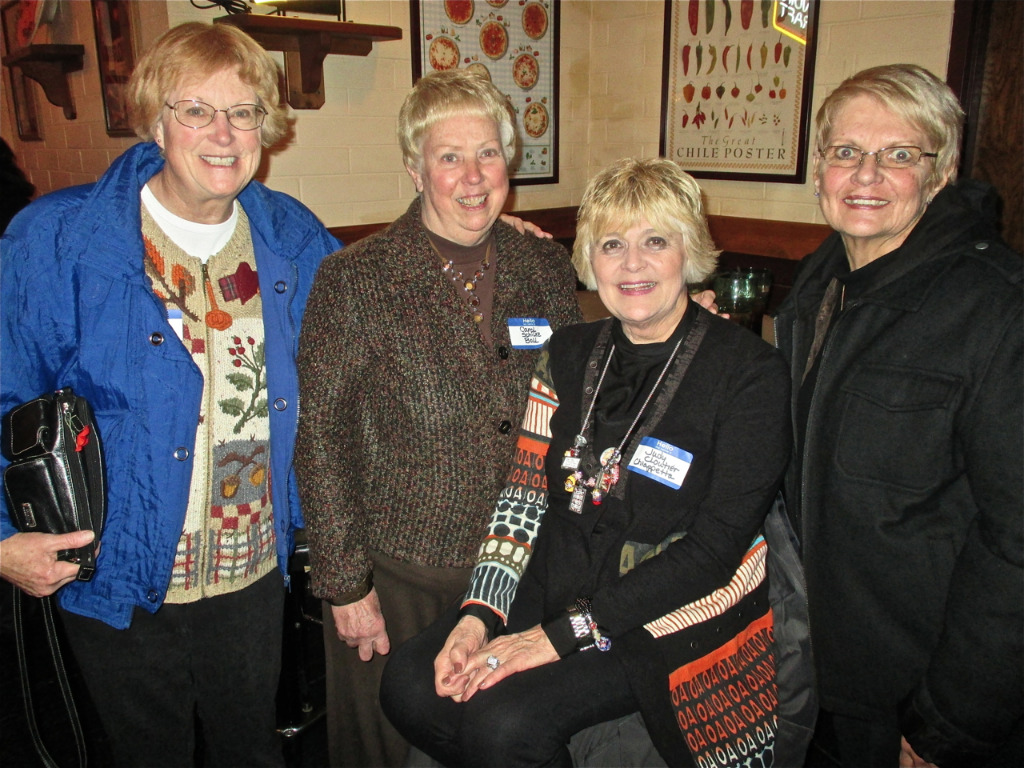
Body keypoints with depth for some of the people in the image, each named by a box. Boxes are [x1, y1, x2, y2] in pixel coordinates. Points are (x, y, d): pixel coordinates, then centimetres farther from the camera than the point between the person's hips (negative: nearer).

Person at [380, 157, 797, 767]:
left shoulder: (749, 372, -11)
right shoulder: (571, 353, 6)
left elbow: (716, 545, -16)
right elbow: (526, 493, 4)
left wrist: (563, 635, -18)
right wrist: (478, 615, -11)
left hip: (671, 619, -5)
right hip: (556, 589, 5)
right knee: (410, 687, -13)